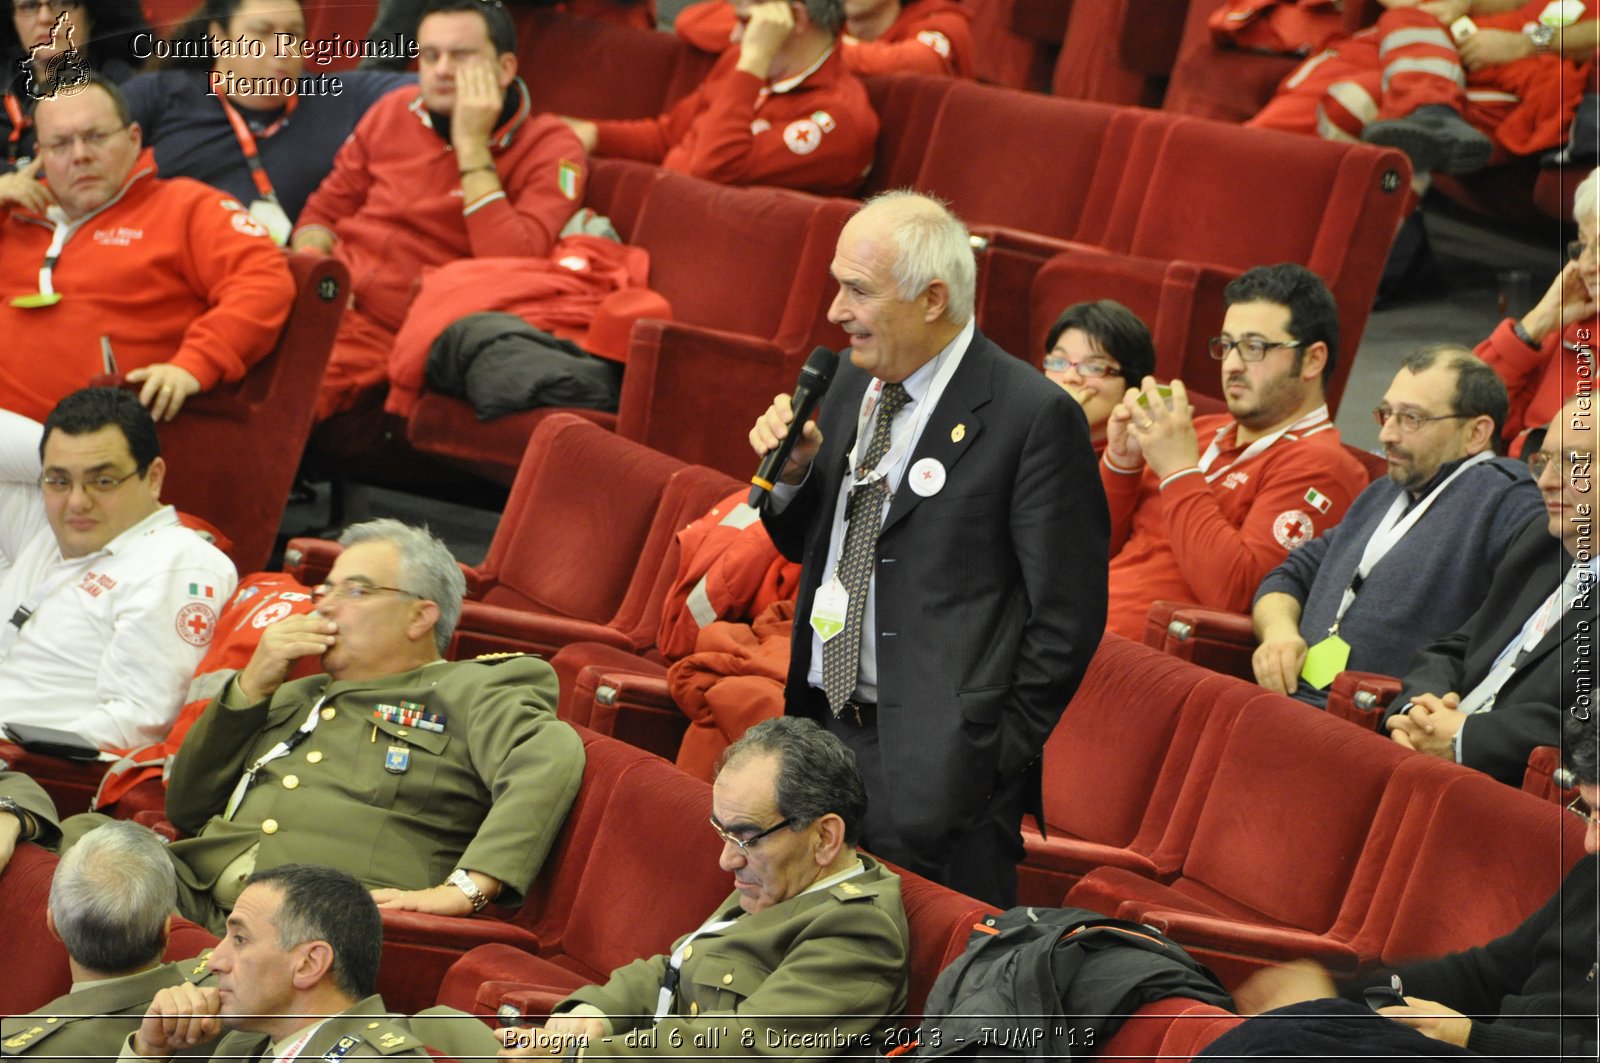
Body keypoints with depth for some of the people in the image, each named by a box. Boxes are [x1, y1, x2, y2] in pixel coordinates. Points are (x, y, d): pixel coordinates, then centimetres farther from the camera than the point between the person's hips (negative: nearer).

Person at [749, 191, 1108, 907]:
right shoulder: (854, 380, 11)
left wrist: (996, 757, -10)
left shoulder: (1034, 417, -13)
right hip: (821, 728, 7)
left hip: (934, 765, -7)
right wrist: (791, 471, 1)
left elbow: (1067, 615, -11)